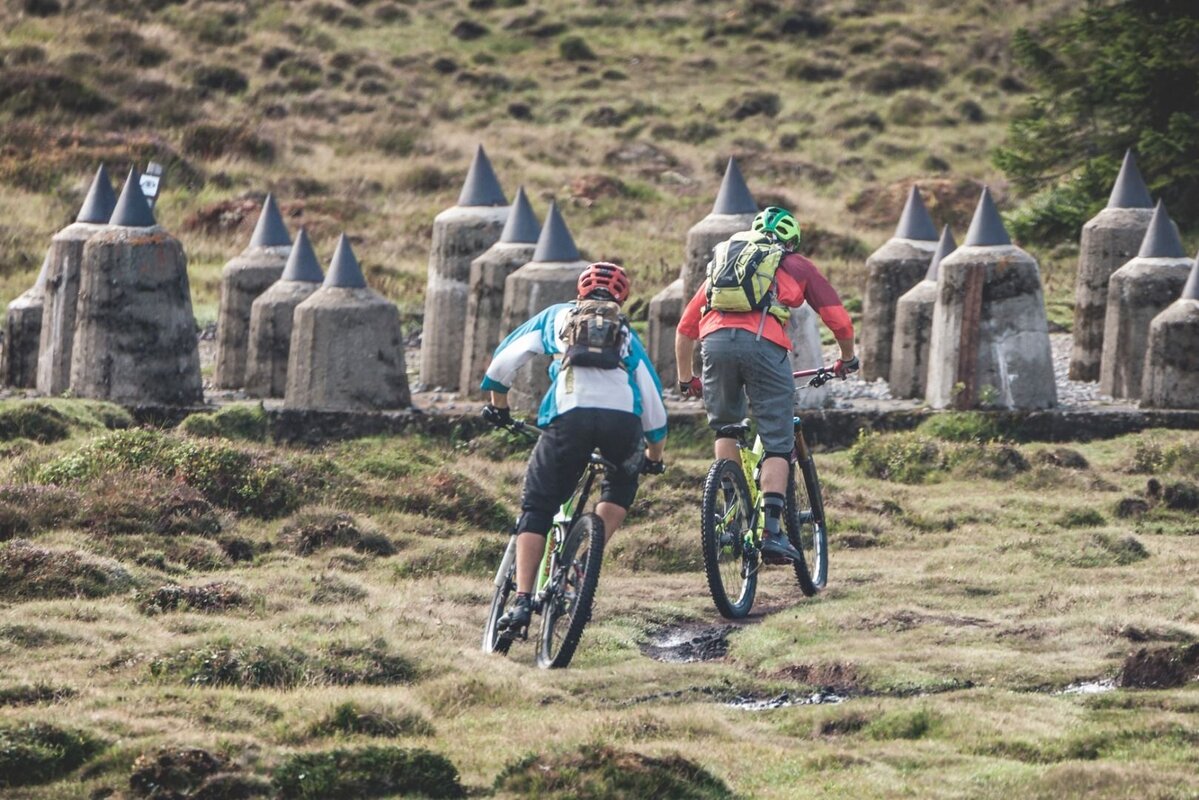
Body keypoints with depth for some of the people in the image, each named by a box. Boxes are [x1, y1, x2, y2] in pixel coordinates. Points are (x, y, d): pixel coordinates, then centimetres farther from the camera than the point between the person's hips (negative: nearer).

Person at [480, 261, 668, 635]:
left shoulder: (557, 316, 28)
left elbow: (504, 360, 22)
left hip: (570, 415, -2)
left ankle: (522, 600, -4)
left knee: (536, 507, 10)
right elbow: (652, 398, 33)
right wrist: (654, 456, 47)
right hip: (623, 418, 2)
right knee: (622, 483, 33)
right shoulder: (626, 334, 32)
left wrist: (497, 404, 40)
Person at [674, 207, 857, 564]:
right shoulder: (796, 266, 25)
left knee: (725, 427, 25)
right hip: (763, 344, -3)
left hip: (715, 341, 3)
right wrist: (847, 360, 40)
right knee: (777, 443, 2)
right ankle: (772, 533, -8)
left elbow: (685, 329, 31)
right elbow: (839, 320, 21)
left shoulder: (722, 261, 33)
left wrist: (685, 379, 42)